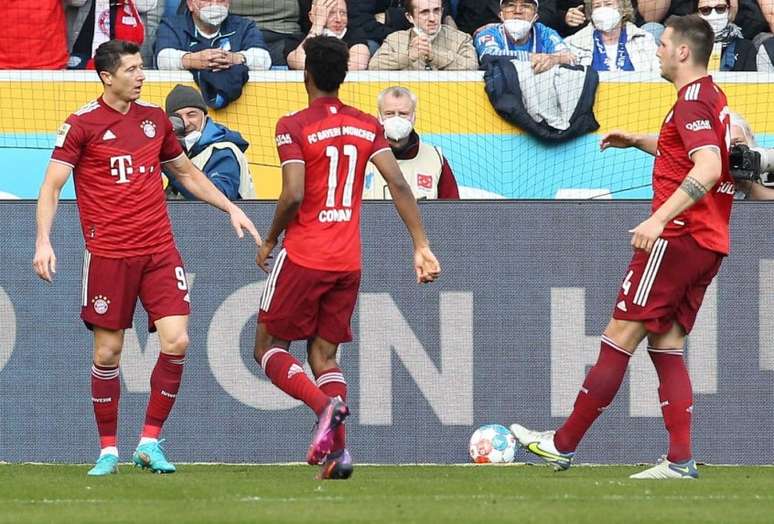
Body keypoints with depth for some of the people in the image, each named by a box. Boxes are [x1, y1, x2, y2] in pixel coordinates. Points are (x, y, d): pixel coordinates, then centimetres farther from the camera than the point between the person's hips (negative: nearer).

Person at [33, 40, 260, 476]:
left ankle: (150, 442, 3)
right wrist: (43, 241, -19)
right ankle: (108, 450, 14)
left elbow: (188, 172, 26)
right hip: (108, 254, -4)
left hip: (160, 250, 4)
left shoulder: (155, 118, 11)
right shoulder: (82, 124, -4)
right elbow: (51, 186, -6)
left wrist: (231, 208, 20)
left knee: (177, 342, -9)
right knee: (108, 351, 0)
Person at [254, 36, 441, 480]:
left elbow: (293, 195, -18)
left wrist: (270, 241, -2)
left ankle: (326, 404, -20)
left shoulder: (293, 127, -9)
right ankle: (338, 451, -8)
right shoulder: (367, 126, 6)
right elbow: (399, 185, -1)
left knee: (269, 349, 8)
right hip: (348, 261, 5)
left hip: (303, 256, -5)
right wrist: (422, 247, -1)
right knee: (324, 356, 12)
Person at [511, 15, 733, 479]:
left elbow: (708, 167, -27)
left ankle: (563, 445, -2)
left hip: (677, 237, -10)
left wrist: (660, 219, -32)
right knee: (666, 346, 9)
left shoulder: (693, 100, -12)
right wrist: (638, 141, 29)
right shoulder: (714, 98, 18)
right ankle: (681, 460, 0)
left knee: (620, 337, -5)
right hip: (709, 245, 10)